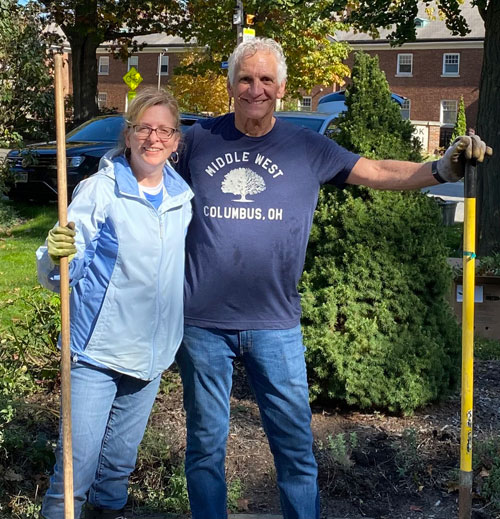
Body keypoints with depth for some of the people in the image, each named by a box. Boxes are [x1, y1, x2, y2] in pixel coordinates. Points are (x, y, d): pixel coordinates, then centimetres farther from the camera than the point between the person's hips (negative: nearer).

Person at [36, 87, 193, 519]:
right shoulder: (99, 191, -11)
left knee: (123, 452, 20)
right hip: (99, 348, -5)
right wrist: (56, 257, -35)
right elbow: (59, 273, -14)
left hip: (153, 350, 5)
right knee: (80, 455, -4)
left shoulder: (183, 197, 4)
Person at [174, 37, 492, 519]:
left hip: (274, 325, 0)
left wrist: (442, 168, -16)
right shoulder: (199, 140, 5)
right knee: (206, 443, 12)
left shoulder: (307, 148, 4)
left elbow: (378, 172, 0)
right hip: (203, 322, 0)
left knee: (296, 446, 6)